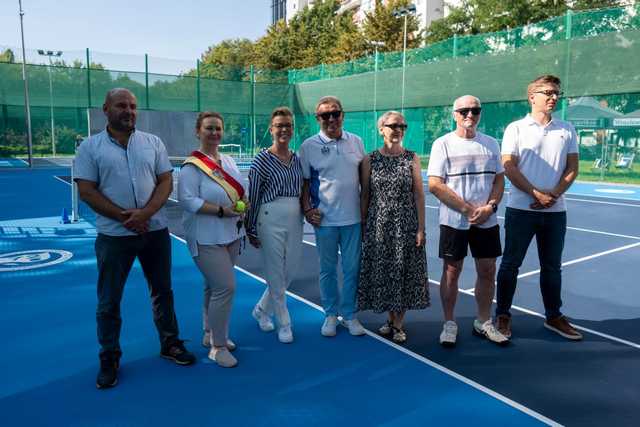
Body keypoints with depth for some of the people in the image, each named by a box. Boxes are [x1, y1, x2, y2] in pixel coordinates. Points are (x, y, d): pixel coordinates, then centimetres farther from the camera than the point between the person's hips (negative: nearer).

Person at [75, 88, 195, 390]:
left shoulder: (153, 142, 4)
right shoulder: (90, 147, -1)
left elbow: (165, 182, 0)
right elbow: (86, 192, -6)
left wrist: (144, 213, -16)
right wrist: (124, 217, -15)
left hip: (155, 230, 2)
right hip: (113, 235, -2)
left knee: (162, 291, 14)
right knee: (109, 301, 7)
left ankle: (170, 343, 31)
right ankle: (109, 358, 25)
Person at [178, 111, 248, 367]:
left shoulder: (228, 161, 10)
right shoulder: (192, 166, -14)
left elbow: (240, 191, 18)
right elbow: (187, 200, -21)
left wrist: (242, 204, -4)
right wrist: (221, 210, -23)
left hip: (230, 234, 8)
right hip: (207, 238, -8)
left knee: (214, 286, 19)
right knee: (225, 287, -11)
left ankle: (210, 333, 35)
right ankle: (218, 346, 5)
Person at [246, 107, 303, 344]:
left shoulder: (297, 159, 9)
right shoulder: (262, 160, -7)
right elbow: (253, 197, -6)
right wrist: (251, 230, -4)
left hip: (295, 221, 6)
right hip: (271, 220, -6)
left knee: (288, 274, 12)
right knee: (276, 276, 3)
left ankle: (261, 309, 36)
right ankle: (284, 324, 21)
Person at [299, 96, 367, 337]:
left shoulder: (356, 142, 6)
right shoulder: (309, 146, -2)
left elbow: (364, 177, 13)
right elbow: (304, 181, 2)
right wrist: (307, 209, -8)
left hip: (353, 217, 2)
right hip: (324, 218, -2)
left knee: (352, 268, 8)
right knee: (328, 269, 10)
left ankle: (349, 314, 23)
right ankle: (331, 314, 25)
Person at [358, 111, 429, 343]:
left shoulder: (412, 158, 1)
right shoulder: (370, 160, 1)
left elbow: (418, 194, 0)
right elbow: (364, 195, 4)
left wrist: (421, 228, -5)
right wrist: (362, 226, 3)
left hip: (406, 225, 0)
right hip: (378, 226, 0)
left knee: (404, 272, 6)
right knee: (382, 272, 7)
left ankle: (397, 324, 22)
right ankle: (391, 319, 27)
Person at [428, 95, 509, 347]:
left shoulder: (491, 144, 9)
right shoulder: (443, 144, -4)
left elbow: (499, 180, 10)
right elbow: (435, 186, -11)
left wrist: (489, 207, -9)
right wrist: (468, 209, -14)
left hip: (487, 221, 4)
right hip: (453, 221, -4)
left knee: (487, 271, 9)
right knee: (451, 271, 4)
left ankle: (483, 323, 26)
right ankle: (449, 324, 19)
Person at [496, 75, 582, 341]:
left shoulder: (567, 130, 9)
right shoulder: (516, 129, -2)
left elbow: (572, 169, 8)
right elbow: (509, 168, -8)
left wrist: (554, 195, -8)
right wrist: (537, 194, -14)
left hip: (555, 211, 4)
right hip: (521, 209, -3)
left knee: (552, 267, 13)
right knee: (510, 264, 4)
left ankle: (553, 316, 27)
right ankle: (503, 315, 16)